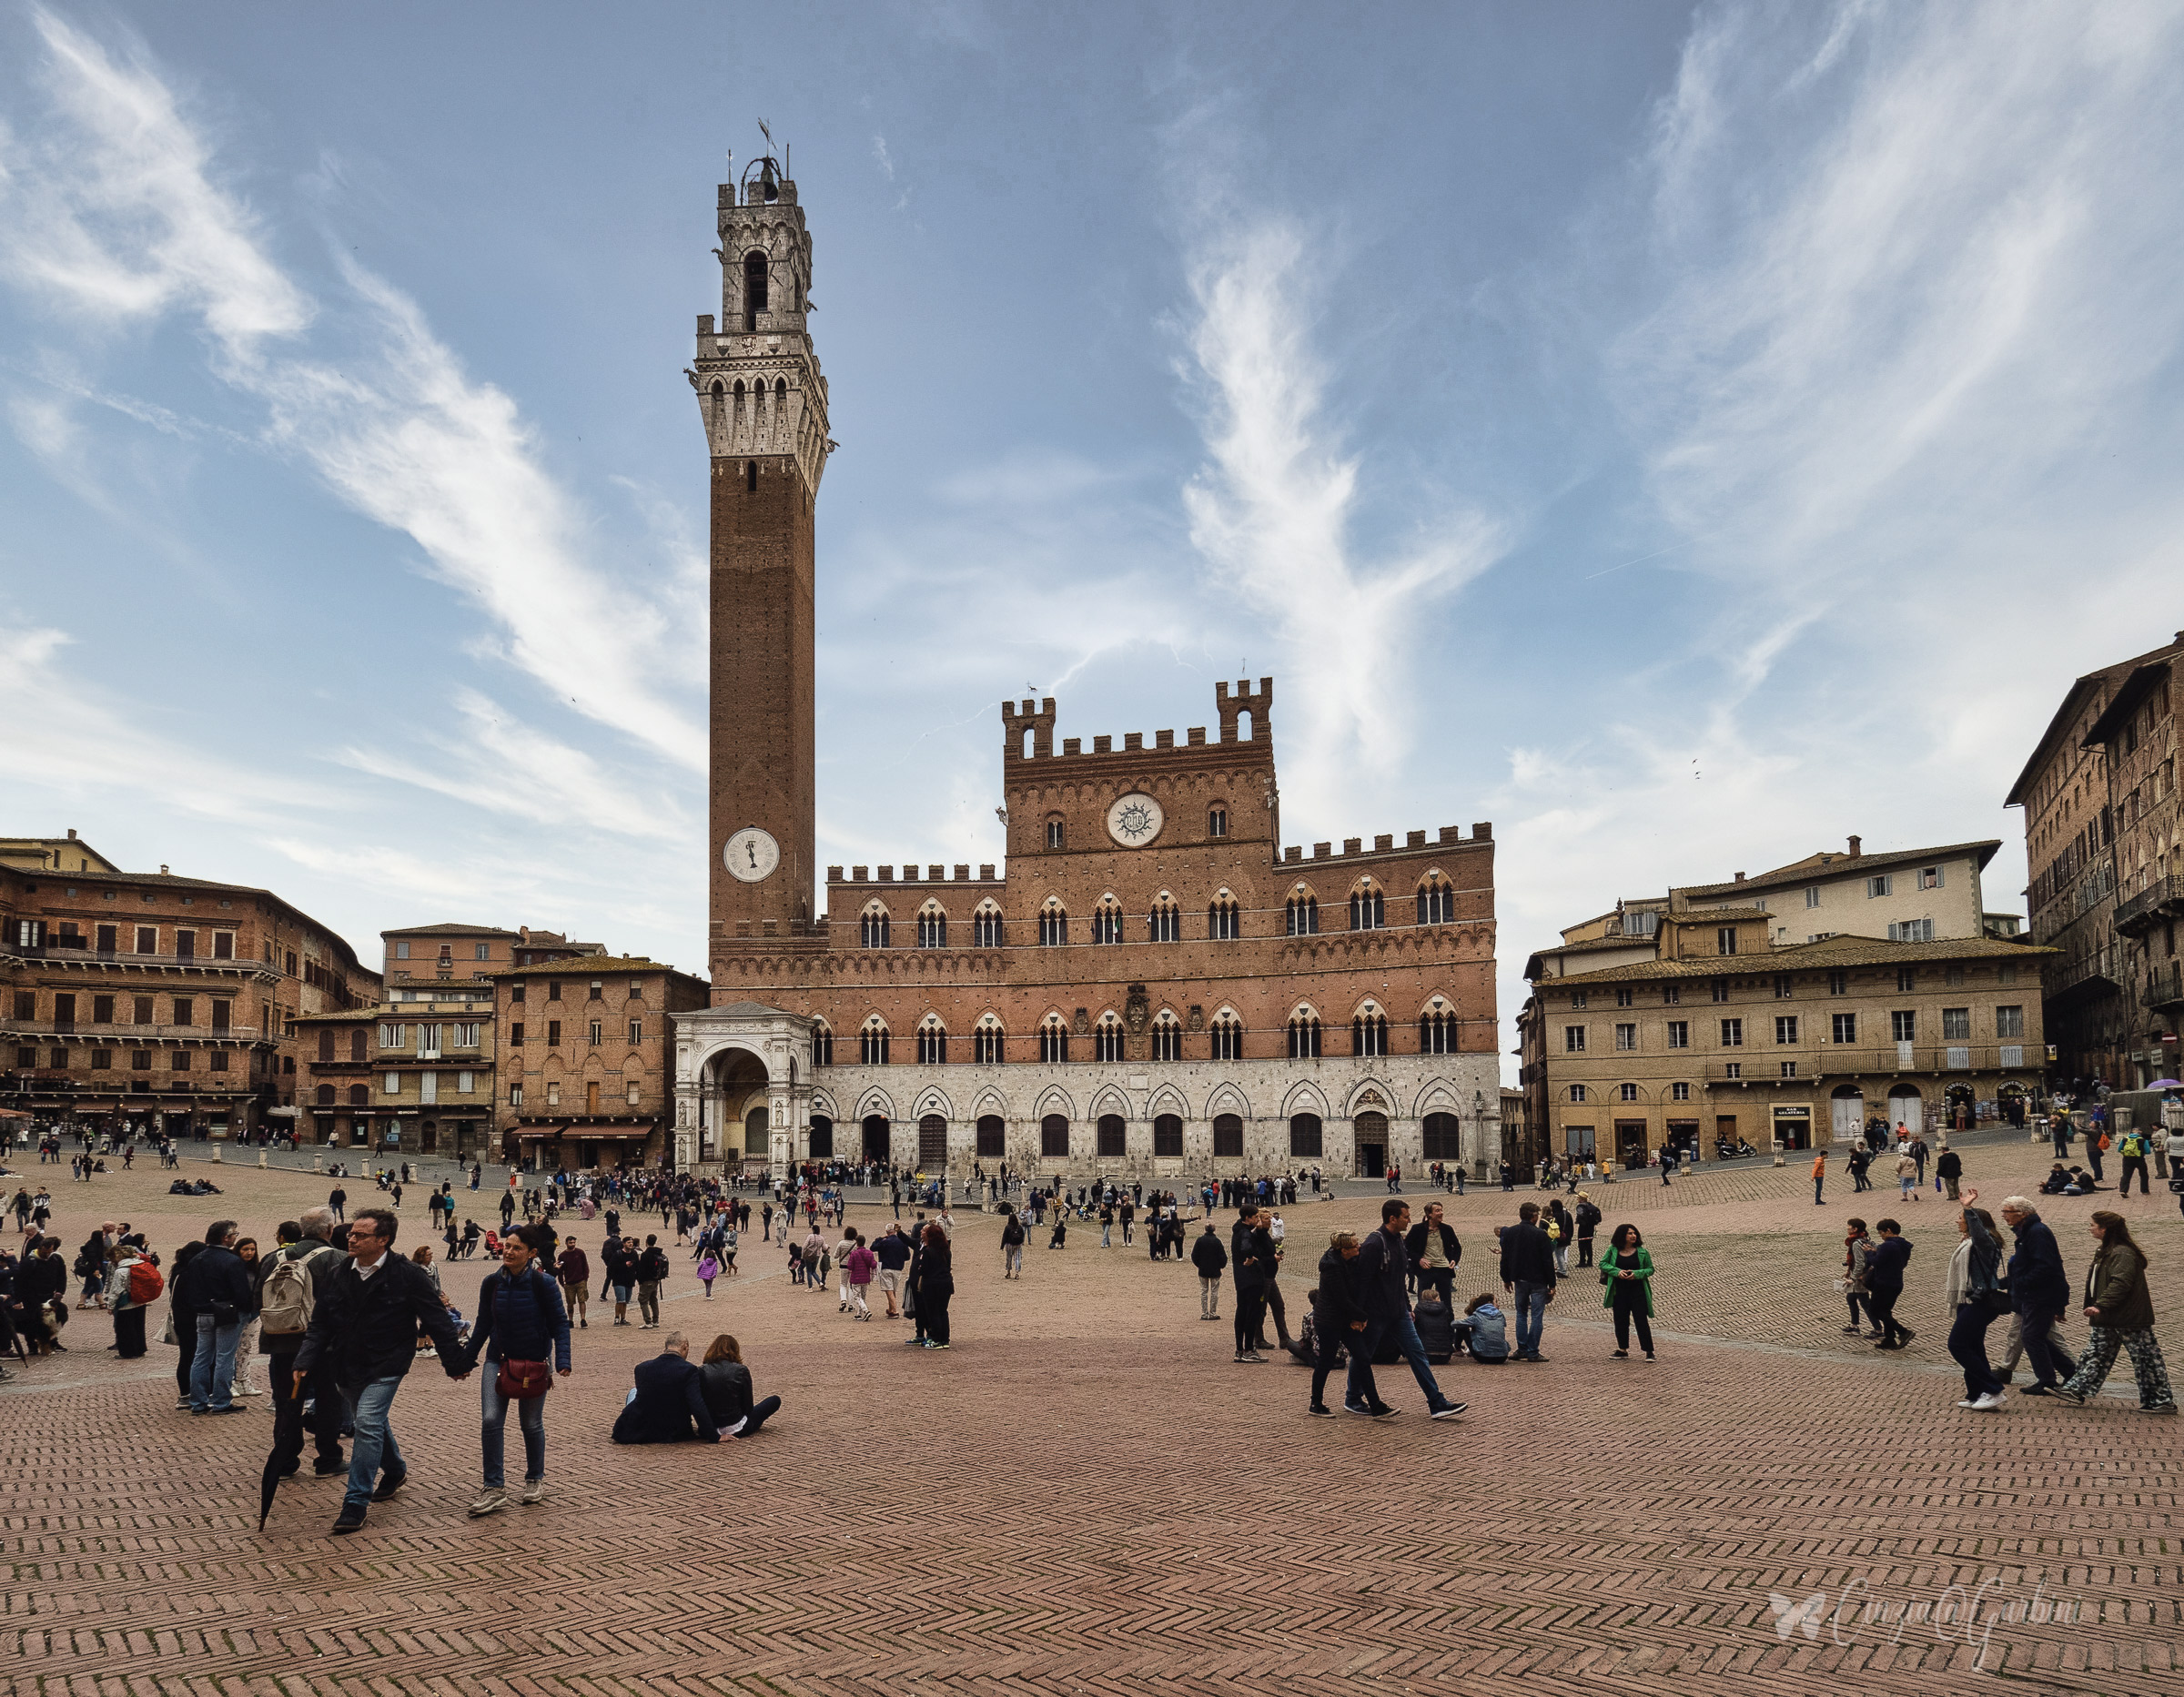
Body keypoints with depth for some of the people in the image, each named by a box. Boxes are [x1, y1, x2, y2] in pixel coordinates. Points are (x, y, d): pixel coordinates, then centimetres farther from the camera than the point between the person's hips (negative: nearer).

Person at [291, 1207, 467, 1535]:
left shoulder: (407, 1275, -13)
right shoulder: (339, 1275, 1)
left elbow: (437, 1320, -7)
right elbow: (320, 1324, 7)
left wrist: (454, 1362, -4)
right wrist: (304, 1362, -7)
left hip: (385, 1365, -6)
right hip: (347, 1366, 6)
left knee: (367, 1424, -17)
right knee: (371, 1423, 19)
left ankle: (356, 1503, -10)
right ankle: (394, 1470, 46)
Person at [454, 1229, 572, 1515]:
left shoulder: (543, 1284, -12)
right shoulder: (492, 1283, -2)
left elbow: (560, 1323, -10)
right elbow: (482, 1325, 9)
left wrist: (562, 1361, -20)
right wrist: (466, 1361, 11)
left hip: (533, 1362, -3)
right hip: (498, 1360, 3)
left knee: (531, 1424, 9)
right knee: (491, 1420, -11)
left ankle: (535, 1480, 29)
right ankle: (494, 1489, -2)